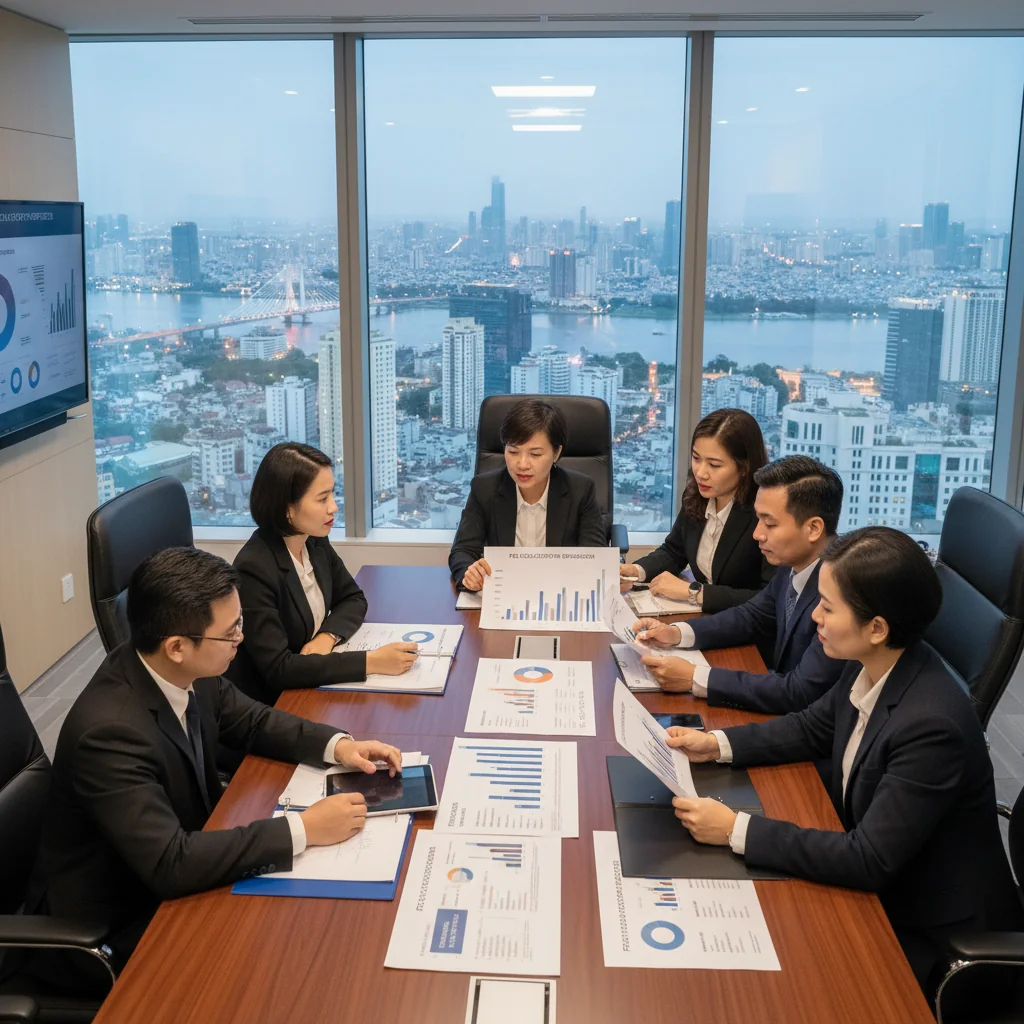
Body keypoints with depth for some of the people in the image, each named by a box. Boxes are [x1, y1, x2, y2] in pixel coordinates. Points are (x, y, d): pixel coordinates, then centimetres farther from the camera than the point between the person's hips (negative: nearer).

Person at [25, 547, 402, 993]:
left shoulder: (185, 672, -12)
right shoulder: (110, 731, -34)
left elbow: (250, 721, 6)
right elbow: (170, 865, -37)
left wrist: (338, 744, -9)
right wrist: (303, 830, -32)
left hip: (169, 874, 7)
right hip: (112, 928, -7)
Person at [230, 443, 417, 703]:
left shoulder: (315, 541, -4)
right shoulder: (254, 569, -25)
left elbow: (352, 599, 8)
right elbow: (277, 669, -28)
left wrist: (327, 636, -13)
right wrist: (372, 661, -31)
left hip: (311, 688, 6)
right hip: (270, 705, -6)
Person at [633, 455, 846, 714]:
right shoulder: (796, 565, -4)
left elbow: (800, 693, -30)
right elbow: (752, 616, 12)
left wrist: (695, 679, -27)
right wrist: (677, 633, -3)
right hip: (786, 714, 7)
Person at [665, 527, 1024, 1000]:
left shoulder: (931, 725, -33)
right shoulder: (872, 668, -11)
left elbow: (869, 861, -30)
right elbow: (812, 728, 9)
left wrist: (737, 830, -29)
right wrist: (717, 743, -3)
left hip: (929, 933, -6)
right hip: (874, 883, 7)